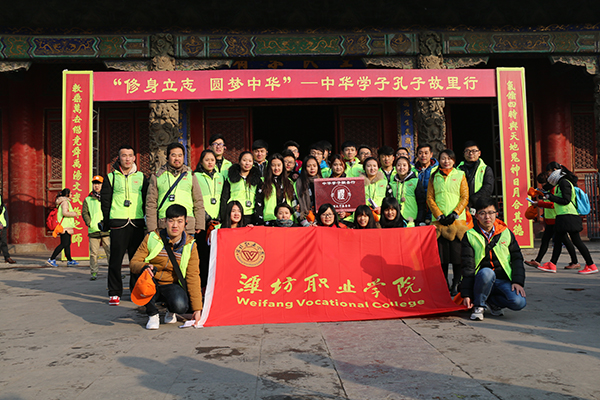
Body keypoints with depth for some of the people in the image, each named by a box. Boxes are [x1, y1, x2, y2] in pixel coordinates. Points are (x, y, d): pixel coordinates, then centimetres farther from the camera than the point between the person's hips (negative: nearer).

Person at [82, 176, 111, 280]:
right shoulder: (88, 199, 14)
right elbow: (84, 213, 8)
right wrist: (91, 224, -6)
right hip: (93, 231, 1)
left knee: (110, 252, -4)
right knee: (93, 253, 0)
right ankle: (94, 272, 9)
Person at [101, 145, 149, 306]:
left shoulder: (141, 177, 13)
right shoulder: (111, 177, 8)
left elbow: (147, 200, 14)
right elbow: (105, 201, 7)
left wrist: (148, 220, 5)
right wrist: (107, 222, 1)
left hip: (137, 223, 2)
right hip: (118, 223, -1)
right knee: (115, 259, -2)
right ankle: (114, 293, 7)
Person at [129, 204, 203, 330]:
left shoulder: (190, 245, -7)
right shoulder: (151, 238, -8)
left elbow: (193, 276, -10)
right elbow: (133, 263, -8)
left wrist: (197, 308, -14)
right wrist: (144, 267, -34)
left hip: (172, 285, 0)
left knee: (181, 306, -33)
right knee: (146, 273, -34)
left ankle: (171, 311, 8)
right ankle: (153, 315, -11)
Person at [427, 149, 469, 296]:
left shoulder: (460, 175, 8)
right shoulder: (434, 177, 11)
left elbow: (465, 197, 3)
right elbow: (430, 198, 6)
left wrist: (454, 214, -9)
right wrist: (440, 215, -5)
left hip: (457, 219, -1)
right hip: (439, 220, 1)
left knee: (457, 251, -3)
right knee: (441, 252, 1)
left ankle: (456, 284, 8)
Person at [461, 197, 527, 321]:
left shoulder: (506, 233, 8)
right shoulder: (470, 236, 0)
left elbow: (517, 258, 9)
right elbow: (467, 266, -5)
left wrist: (518, 281, -6)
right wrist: (466, 294, -12)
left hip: (504, 281, 2)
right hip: (482, 281, -2)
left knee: (519, 302, -26)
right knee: (486, 272, -37)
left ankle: (491, 301, 6)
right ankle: (479, 306, -12)